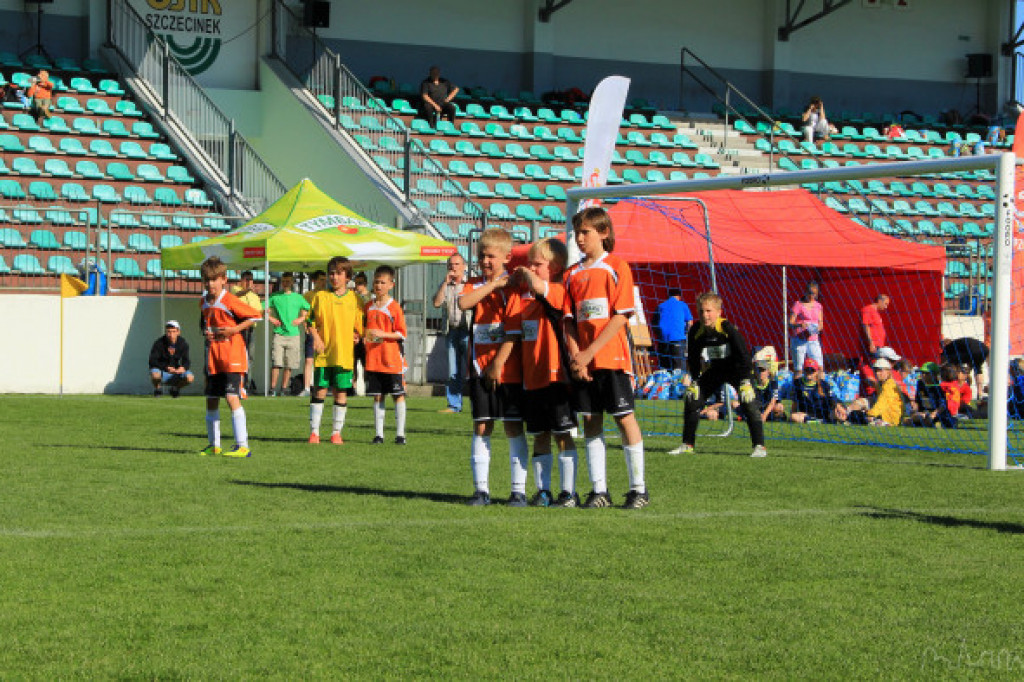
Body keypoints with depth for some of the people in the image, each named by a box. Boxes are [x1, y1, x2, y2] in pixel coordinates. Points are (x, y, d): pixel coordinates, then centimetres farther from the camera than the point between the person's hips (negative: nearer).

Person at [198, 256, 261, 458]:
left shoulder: (230, 301, -11)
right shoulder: (204, 303, 11)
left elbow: (255, 316, -8)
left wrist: (235, 329, -15)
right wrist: (206, 333, 6)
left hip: (233, 356, -8)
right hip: (213, 357, 8)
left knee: (232, 397, -17)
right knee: (211, 400, 11)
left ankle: (242, 446, -18)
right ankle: (214, 445, 24)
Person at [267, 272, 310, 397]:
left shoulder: (298, 297, 10)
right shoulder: (275, 296, 6)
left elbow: (306, 310, 20)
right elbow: (266, 311, 10)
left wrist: (301, 319, 5)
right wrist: (271, 319, -4)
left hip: (293, 334, 2)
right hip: (279, 334, -2)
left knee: (289, 364, 2)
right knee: (276, 363, -10)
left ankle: (284, 388, 10)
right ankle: (273, 388, -6)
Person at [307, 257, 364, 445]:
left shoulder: (354, 299, 6)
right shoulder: (320, 297, 5)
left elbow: (360, 326, 12)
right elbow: (311, 320, 8)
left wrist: (356, 336, -5)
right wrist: (316, 338, -5)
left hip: (345, 353, 0)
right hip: (323, 352, 0)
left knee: (341, 392, 3)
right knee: (319, 390, -1)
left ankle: (336, 432, 11)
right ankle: (314, 431, 5)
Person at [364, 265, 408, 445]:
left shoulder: (394, 307, -4)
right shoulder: (369, 307, 10)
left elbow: (402, 334, -6)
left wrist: (383, 334, -17)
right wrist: (364, 336, 0)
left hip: (392, 359, -4)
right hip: (373, 360, 4)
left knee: (398, 395, 0)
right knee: (377, 396, 6)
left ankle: (400, 434, 5)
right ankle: (378, 433, 10)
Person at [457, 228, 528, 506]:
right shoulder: (474, 285, 11)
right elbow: (463, 303, -12)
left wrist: (498, 363, -12)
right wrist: (491, 285, -13)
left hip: (508, 369, -3)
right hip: (481, 368, 3)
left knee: (514, 427, 0)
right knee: (481, 427, 2)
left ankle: (519, 490, 5)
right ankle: (481, 489, 7)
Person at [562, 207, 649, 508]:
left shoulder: (616, 267, -2)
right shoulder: (573, 274, 12)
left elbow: (621, 316, -9)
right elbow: (569, 319, 9)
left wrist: (589, 352, -14)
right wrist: (575, 355, -7)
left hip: (612, 357, -5)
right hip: (583, 360, 5)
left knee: (625, 418, -4)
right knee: (591, 421, 6)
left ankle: (638, 489, 2)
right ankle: (599, 489, 11)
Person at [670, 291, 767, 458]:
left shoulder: (728, 328, -28)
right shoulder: (696, 331, -14)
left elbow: (743, 353, -23)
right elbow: (692, 358, 3)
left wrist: (745, 380, -23)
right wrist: (695, 380, -1)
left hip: (736, 369, -5)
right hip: (715, 370, 5)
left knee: (748, 404, -23)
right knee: (691, 400, 1)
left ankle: (759, 446, -19)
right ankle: (687, 444, 15)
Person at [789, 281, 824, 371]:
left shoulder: (818, 305, 11)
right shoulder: (798, 305, -3)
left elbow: (821, 323, 12)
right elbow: (790, 323, -8)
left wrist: (818, 328, -11)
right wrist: (800, 325, -28)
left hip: (813, 341, 4)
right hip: (799, 340, -4)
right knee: (798, 368, -6)